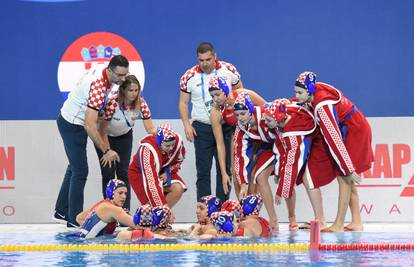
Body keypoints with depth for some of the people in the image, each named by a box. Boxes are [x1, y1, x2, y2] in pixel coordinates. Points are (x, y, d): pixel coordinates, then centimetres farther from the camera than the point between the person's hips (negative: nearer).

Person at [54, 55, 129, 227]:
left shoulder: (102, 69, -6)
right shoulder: (98, 87, -34)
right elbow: (89, 125, -37)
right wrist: (106, 150, -35)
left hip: (71, 120, 10)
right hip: (72, 126, -10)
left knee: (75, 167, 19)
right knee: (80, 171, -7)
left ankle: (61, 212, 30)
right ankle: (74, 219, -1)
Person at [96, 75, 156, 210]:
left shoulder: (141, 103, -22)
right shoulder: (112, 102, -34)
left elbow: (151, 129, -21)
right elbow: (103, 130, -27)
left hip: (124, 137, 3)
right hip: (106, 136, -3)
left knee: (123, 172, -4)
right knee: (108, 173, -7)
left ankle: (125, 210, -3)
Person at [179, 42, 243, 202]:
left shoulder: (228, 70, -2)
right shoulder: (189, 76, -4)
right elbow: (183, 102, 3)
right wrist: (187, 125, -9)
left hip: (226, 126, 1)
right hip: (201, 128, -1)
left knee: (224, 169, 5)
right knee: (203, 171, 0)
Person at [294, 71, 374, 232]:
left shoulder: (322, 107, -31)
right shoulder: (315, 91, -6)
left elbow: (334, 139, -31)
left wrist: (349, 169, -30)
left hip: (355, 132, -10)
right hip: (346, 130, 10)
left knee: (344, 178, -10)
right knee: (345, 178, 10)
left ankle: (339, 225, -7)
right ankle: (356, 222, 14)